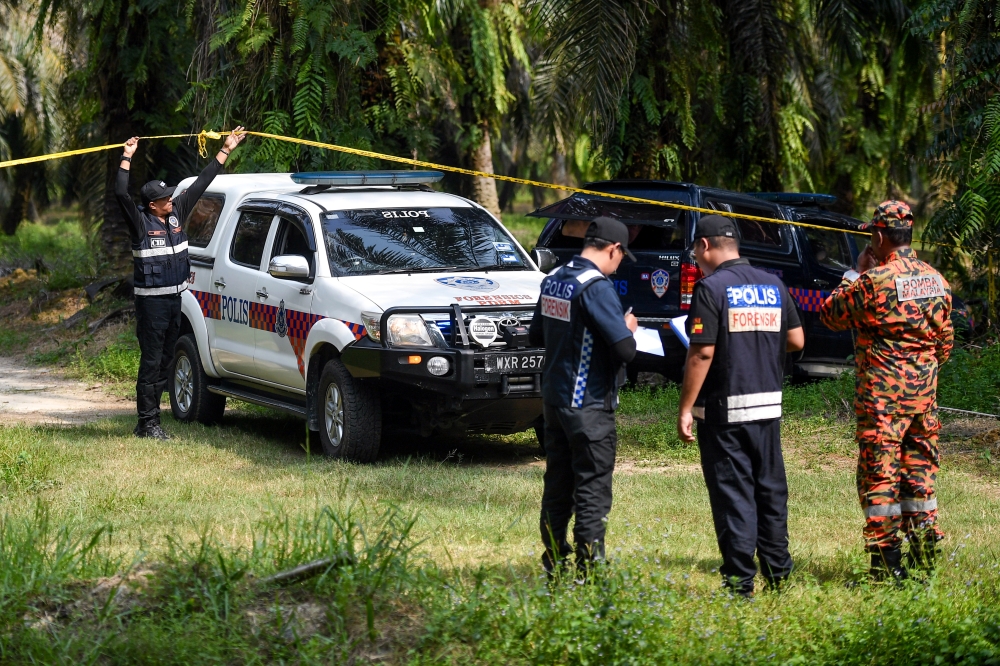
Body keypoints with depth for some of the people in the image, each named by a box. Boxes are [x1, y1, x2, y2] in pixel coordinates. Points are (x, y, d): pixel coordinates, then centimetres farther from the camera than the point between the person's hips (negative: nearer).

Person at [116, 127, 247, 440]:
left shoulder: (176, 215, 8)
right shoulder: (141, 223, -10)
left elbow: (200, 185, 14)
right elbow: (121, 195, -24)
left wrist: (226, 151, 16)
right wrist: (126, 159, -24)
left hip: (174, 300, 7)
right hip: (151, 302, -7)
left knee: (165, 361, 9)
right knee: (151, 363, -6)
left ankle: (149, 421, 15)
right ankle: (148, 422, -3)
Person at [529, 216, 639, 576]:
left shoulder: (553, 280, 7)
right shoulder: (596, 286, -18)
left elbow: (536, 334, 19)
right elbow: (625, 349, -23)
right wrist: (628, 328, -3)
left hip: (553, 397, 8)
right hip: (589, 405, -8)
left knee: (558, 486, 15)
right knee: (592, 491, -2)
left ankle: (554, 564, 22)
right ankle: (589, 570, -1)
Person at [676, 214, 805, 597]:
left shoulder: (711, 288, -12)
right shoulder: (772, 286, 7)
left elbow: (702, 353, -16)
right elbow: (796, 340, 10)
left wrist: (685, 408, -12)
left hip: (724, 408, -6)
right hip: (768, 405, 6)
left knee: (732, 494, -2)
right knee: (770, 489, 15)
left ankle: (740, 582, -2)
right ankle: (778, 572, 21)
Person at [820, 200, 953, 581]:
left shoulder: (874, 281, -15)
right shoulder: (935, 280, 6)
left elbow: (831, 315, -2)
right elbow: (945, 340, 15)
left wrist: (854, 274, 7)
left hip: (883, 394, -6)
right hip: (924, 392, 6)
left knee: (879, 475, -2)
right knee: (919, 471, 14)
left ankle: (887, 563, -3)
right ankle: (923, 557, 14)